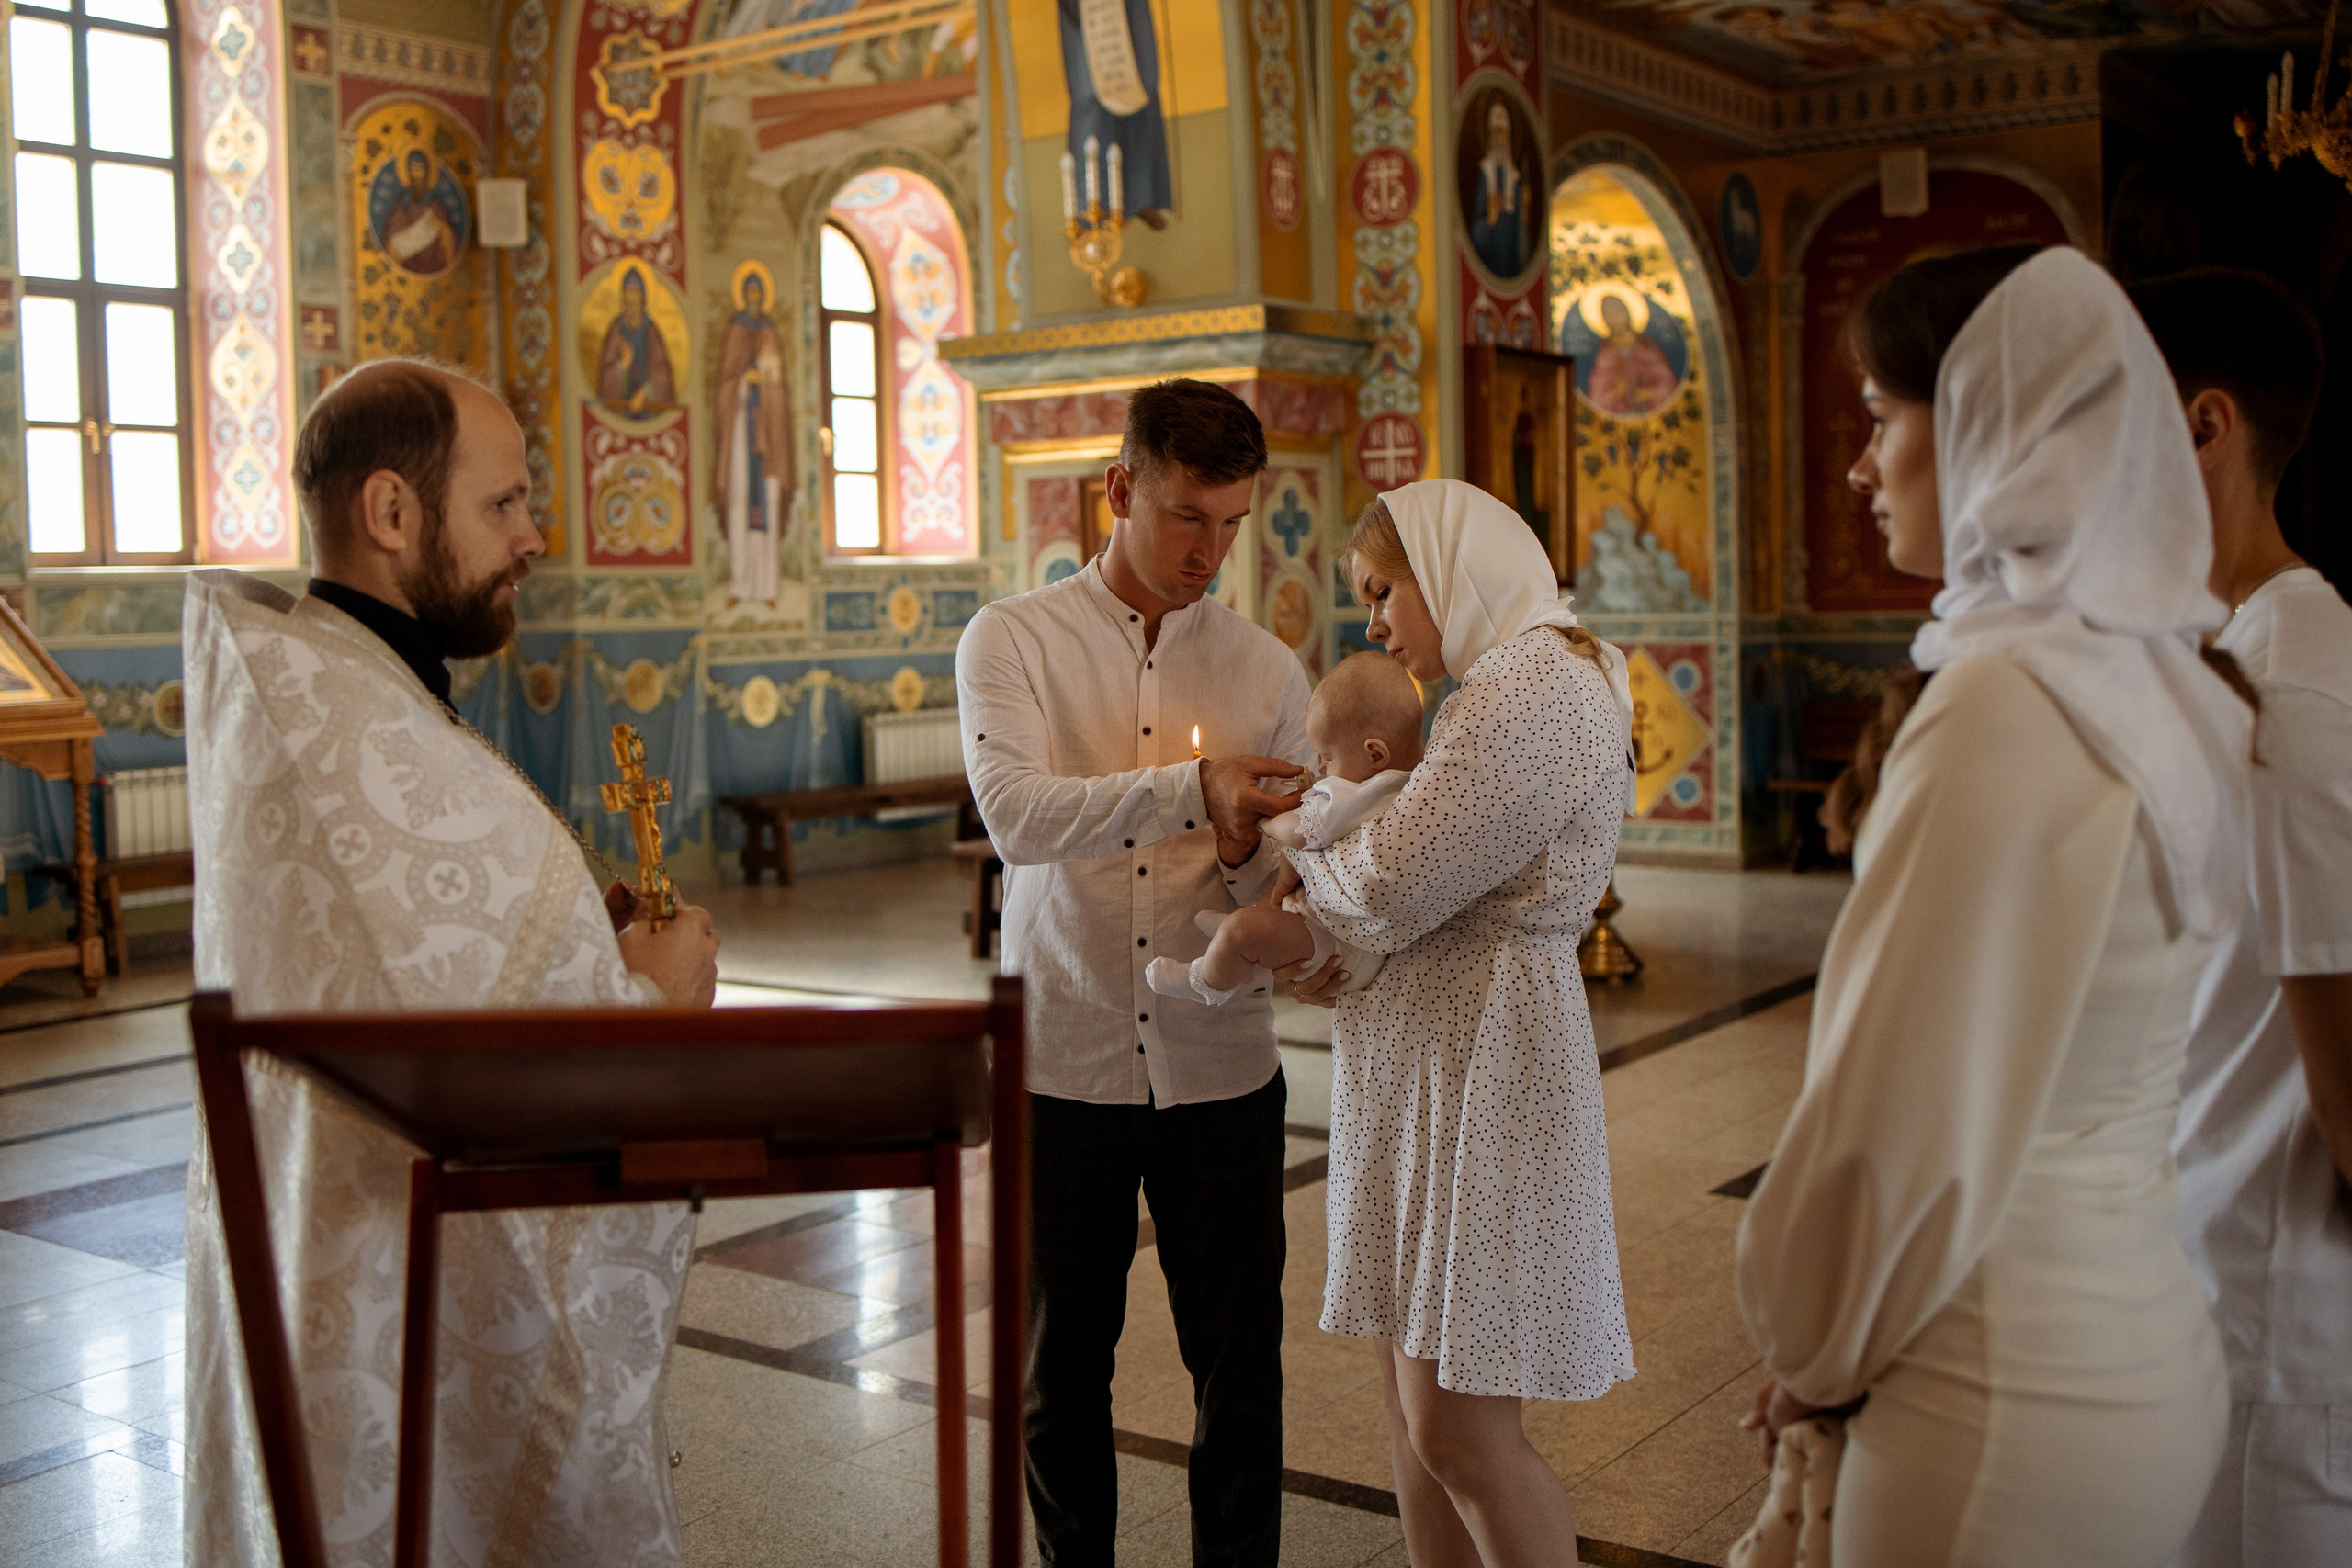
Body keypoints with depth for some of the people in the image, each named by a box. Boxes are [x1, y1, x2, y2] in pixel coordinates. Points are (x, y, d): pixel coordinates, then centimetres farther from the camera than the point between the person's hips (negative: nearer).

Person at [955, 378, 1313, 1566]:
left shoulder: (1267, 672, 5)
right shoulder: (1012, 641, -1)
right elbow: (1017, 813, -19)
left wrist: (1247, 851, -18)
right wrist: (1190, 787, -30)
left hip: (1220, 1067, 1)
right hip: (1062, 1065, -1)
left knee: (1240, 1367, 7)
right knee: (1061, 1368, 12)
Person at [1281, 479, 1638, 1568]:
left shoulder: (1531, 689, -16)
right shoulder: (1509, 690, 18)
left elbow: (1391, 885, -20)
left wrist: (1303, 854, 1)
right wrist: (1338, 961, 6)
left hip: (1482, 1067, -11)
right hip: (1424, 1066, 11)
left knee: (1459, 1430, -5)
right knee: (1413, 1398, 14)